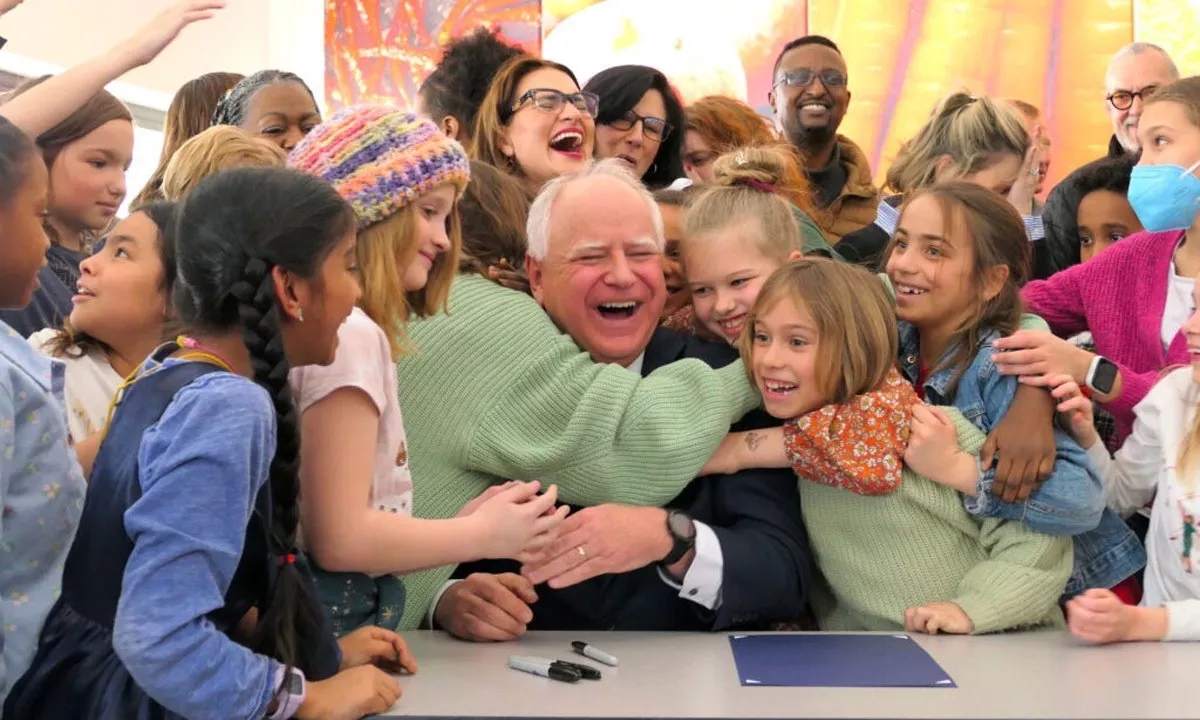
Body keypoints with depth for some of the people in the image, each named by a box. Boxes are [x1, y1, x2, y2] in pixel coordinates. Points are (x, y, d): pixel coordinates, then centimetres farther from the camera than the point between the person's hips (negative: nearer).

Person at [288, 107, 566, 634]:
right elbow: (338, 538, -18)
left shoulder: (335, 327, 12)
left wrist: (465, 522, 5)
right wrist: (483, 536, -8)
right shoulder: (350, 334, -14)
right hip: (330, 629, -9)